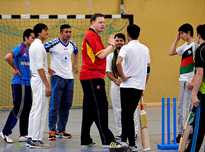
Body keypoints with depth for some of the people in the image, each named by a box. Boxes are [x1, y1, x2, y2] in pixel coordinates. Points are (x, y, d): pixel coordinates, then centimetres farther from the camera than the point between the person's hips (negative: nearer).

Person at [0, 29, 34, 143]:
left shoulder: (30, 50, 12)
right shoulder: (20, 48, -12)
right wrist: (15, 69, -15)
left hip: (27, 83, 8)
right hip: (19, 83, -8)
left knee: (27, 109, 9)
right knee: (18, 109, -6)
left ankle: (24, 135, 16)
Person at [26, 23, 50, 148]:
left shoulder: (35, 45, 15)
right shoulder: (39, 46, -15)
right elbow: (40, 68, -20)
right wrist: (47, 85, -20)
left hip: (36, 80, 10)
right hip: (40, 80, -10)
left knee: (36, 110, 11)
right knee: (39, 111, -7)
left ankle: (32, 138, 14)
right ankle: (35, 139, -6)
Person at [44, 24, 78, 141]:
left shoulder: (72, 45, 8)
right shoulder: (53, 43, -11)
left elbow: (76, 52, 32)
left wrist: (75, 65, 22)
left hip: (69, 78, 6)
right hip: (57, 77, -6)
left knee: (66, 105, 9)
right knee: (55, 105, -8)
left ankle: (61, 130, 18)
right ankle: (52, 130, -4)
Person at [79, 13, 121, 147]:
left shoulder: (94, 36, 21)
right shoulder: (91, 35, -11)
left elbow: (101, 54, 18)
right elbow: (101, 54, -18)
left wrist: (111, 46, 5)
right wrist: (111, 46, -5)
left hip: (88, 77, 11)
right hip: (93, 77, -11)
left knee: (89, 108, 12)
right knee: (100, 107, -11)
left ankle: (86, 139, 17)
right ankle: (107, 139, -13)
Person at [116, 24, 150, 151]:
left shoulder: (126, 48, -9)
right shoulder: (145, 49, 9)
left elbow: (118, 62, -26)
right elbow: (148, 68, 14)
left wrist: (122, 76, -12)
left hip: (127, 85, -5)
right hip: (140, 86, 5)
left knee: (127, 114, 0)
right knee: (129, 113, 15)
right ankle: (125, 139, 18)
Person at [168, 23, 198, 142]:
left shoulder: (195, 45, -10)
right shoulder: (185, 46, 15)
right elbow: (171, 52, 22)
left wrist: (192, 81, -19)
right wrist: (177, 39, 15)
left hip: (190, 81, -9)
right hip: (183, 80, 9)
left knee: (187, 108, -10)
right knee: (181, 108, 10)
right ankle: (181, 132, 15)